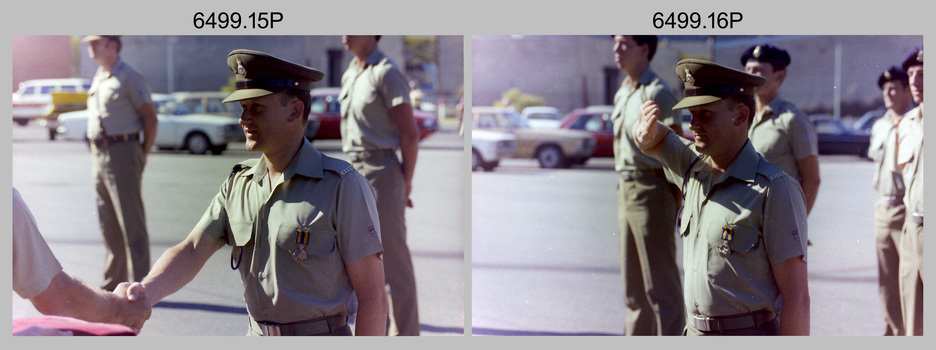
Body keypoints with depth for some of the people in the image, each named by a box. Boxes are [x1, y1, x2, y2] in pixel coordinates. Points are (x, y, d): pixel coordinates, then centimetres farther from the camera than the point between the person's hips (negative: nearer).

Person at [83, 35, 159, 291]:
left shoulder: (129, 78, -8)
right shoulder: (98, 79, 17)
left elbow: (150, 119, -8)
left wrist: (142, 155, -9)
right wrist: (98, 152, 13)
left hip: (122, 152, -8)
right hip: (98, 154, 8)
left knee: (131, 223, -7)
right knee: (108, 224, 12)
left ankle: (138, 286, -4)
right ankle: (113, 283, 20)